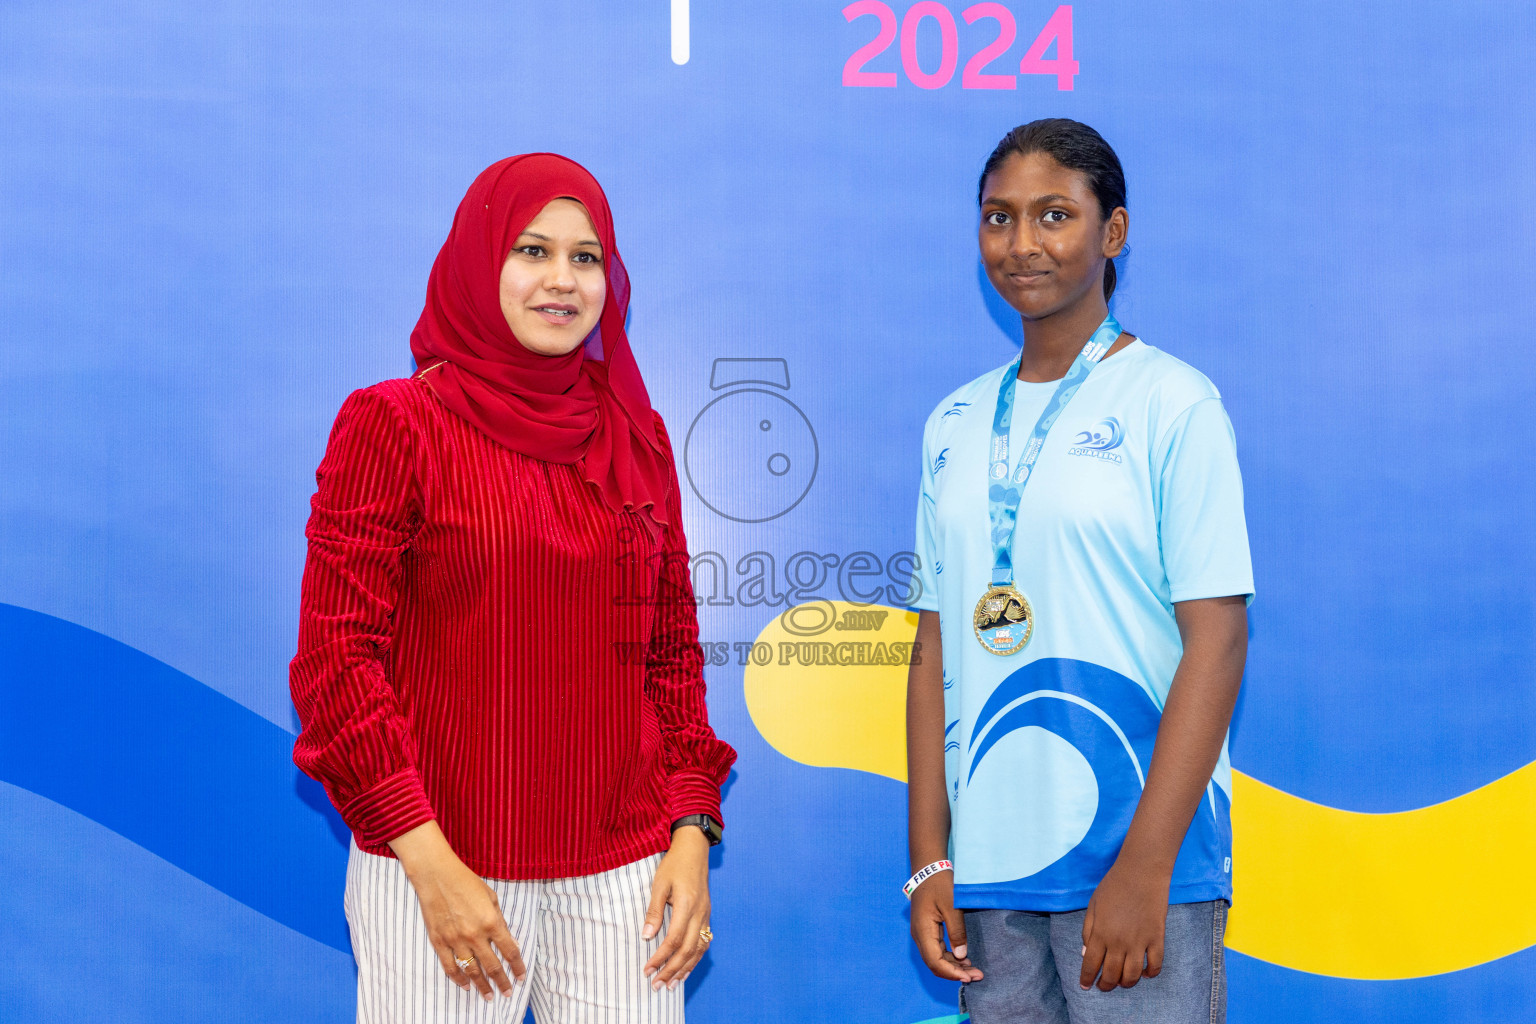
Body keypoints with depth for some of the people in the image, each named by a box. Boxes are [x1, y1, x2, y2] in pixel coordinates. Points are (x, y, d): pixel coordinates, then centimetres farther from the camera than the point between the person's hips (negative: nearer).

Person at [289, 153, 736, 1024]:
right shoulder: (394, 424, -3)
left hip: (622, 869, 4)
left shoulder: (639, 438, 10)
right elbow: (335, 658, -7)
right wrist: (428, 860, -13)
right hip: (440, 866, -3)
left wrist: (692, 834, 3)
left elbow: (673, 648, 13)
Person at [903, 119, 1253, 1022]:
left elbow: (1217, 643, -9)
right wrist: (929, 858, 5)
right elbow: (937, 650, 10)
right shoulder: (954, 426, 10)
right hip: (988, 865, 4)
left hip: (1137, 856, -4)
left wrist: (1144, 869, -15)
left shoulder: (1173, 403, -4)